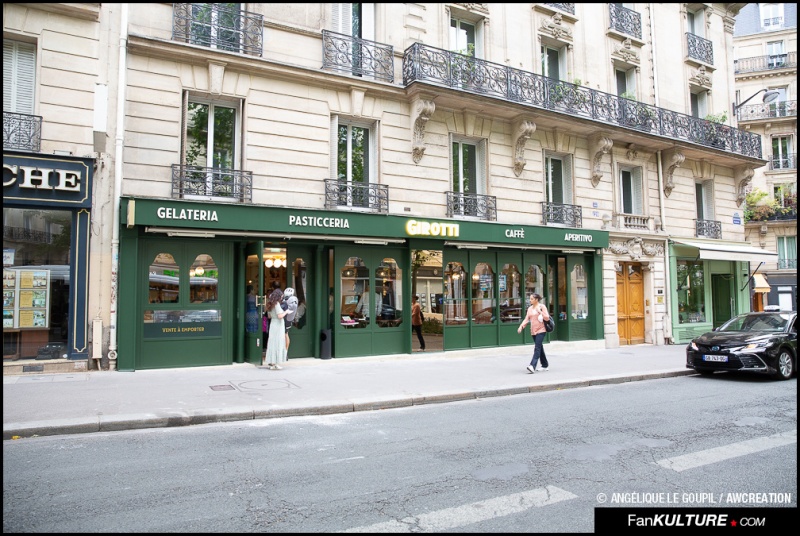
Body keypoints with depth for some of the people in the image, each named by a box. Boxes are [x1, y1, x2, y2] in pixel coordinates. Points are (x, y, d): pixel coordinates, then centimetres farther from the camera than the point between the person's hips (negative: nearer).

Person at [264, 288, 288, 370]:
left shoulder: (270, 304, 11)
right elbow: (280, 316, -22)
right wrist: (286, 312, -7)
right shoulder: (277, 303, -14)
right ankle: (275, 364, 0)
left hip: (272, 325, 8)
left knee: (272, 344, 12)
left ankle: (270, 363, 18)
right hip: (278, 325, -8)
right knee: (278, 344, -2)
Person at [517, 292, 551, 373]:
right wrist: (521, 326, -8)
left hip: (541, 330, -7)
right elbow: (526, 319, 8)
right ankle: (545, 365, 24)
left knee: (537, 348, -16)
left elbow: (547, 318, -7)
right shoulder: (530, 308, 13)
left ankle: (532, 366, -25)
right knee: (540, 348, 12)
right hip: (533, 331, 7)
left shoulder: (542, 306, -3)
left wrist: (540, 311, -18)